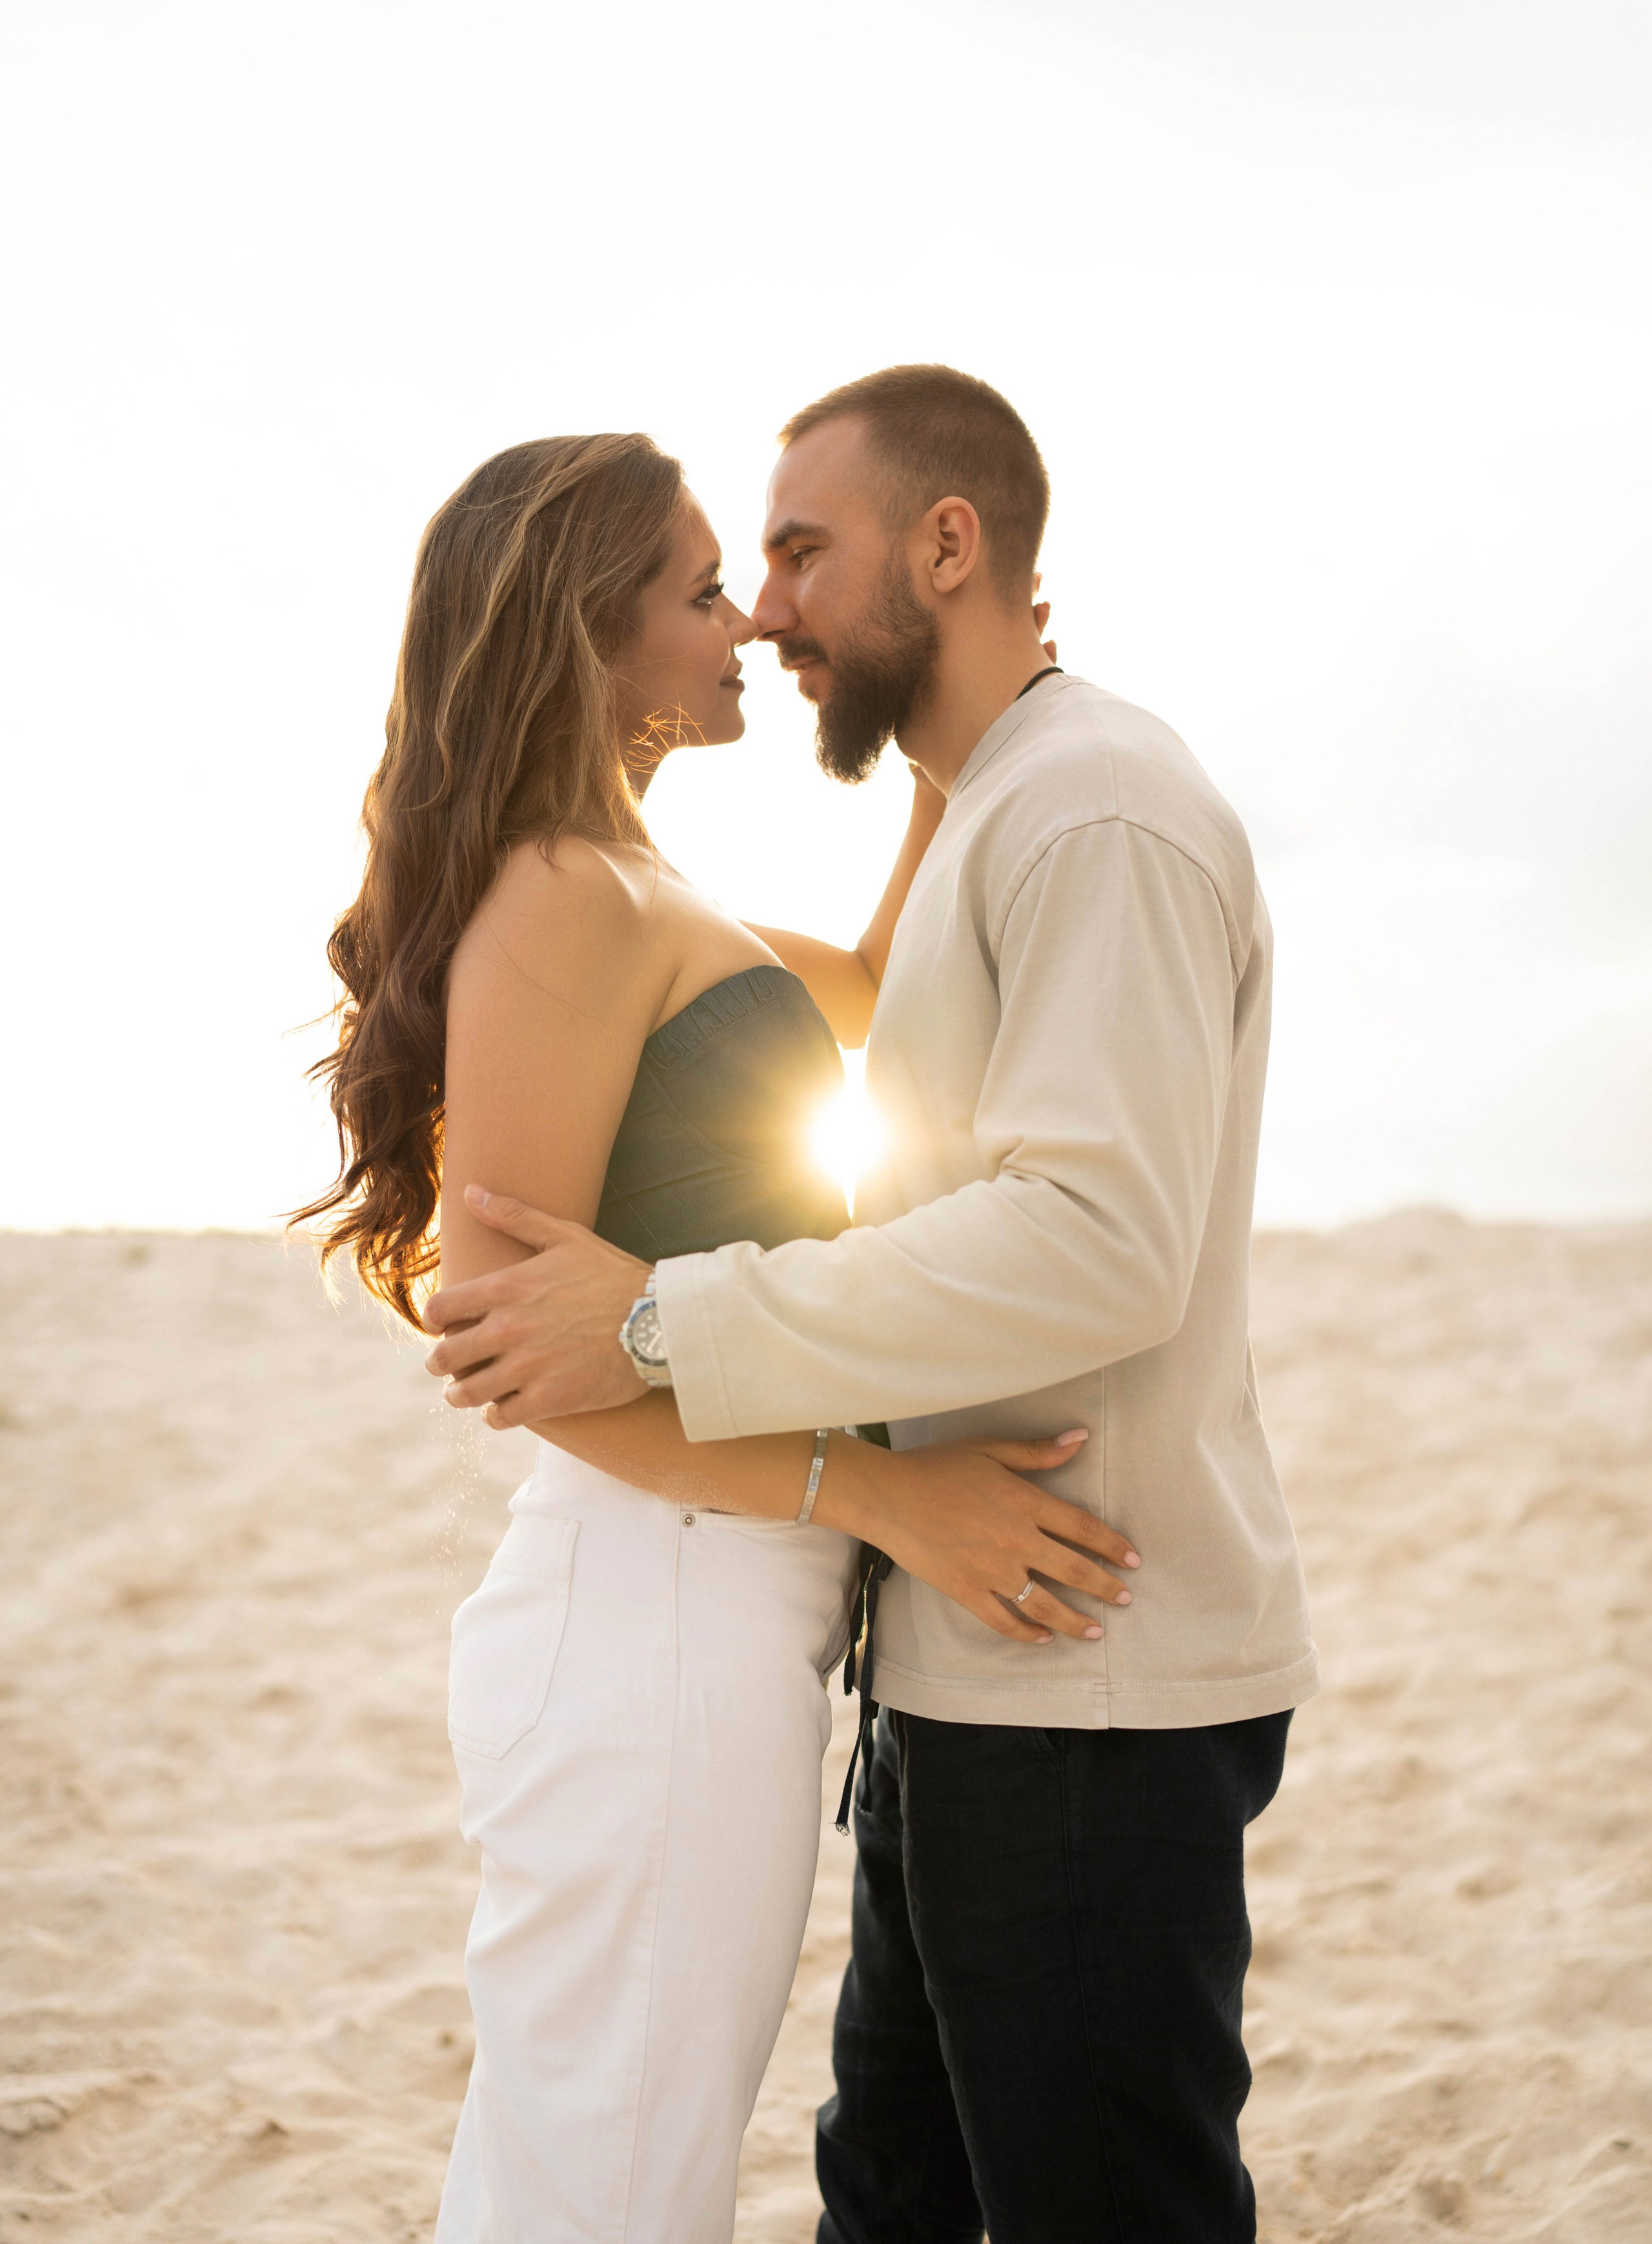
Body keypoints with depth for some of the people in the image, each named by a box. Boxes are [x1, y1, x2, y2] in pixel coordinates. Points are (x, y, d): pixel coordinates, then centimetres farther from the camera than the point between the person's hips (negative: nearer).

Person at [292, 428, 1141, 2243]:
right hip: (662, 1612, -10)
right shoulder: (561, 898, -14)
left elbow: (859, 1006, 35)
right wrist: (877, 1494, -20)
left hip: (717, 1604, 10)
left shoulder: (632, 901, 17)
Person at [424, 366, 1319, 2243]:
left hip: (1090, 1685, -10)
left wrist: (667, 1328, -24)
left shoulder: (1097, 810, -15)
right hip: (976, 1673, 10)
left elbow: (1098, 1246, -27)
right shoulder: (986, 829, 19)